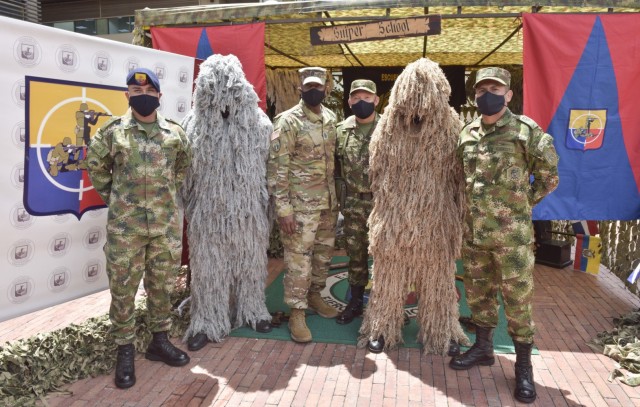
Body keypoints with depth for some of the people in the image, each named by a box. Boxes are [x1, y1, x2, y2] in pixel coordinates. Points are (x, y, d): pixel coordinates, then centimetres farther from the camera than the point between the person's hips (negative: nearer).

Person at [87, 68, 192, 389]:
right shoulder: (112, 131, -2)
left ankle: (159, 341, 29)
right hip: (125, 225, -2)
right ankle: (125, 351, 19)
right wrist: (111, 195, 7)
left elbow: (183, 164, 21)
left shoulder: (175, 132, 5)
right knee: (123, 288, 5)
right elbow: (95, 165, 10)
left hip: (167, 223, 2)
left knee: (162, 285, 12)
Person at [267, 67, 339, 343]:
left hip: (328, 201, 7)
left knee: (324, 253, 16)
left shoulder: (331, 119, 9)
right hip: (300, 203, -6)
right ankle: (297, 313, 13)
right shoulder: (288, 121, -12)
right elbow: (277, 167, -15)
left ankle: (314, 296, 36)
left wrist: (336, 197, 15)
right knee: (299, 259, 0)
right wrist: (283, 209, -19)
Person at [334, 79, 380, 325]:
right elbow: (336, 166, 12)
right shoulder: (342, 130, 6)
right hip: (352, 206, 3)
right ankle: (355, 302, 29)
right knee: (355, 255, 14)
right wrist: (339, 197, 9)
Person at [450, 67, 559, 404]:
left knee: (517, 298, 3)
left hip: (512, 233, -5)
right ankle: (483, 347, 33)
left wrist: (522, 202, 2)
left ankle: (523, 364, 18)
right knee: (478, 292, 15)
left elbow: (548, 176, 1)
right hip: (473, 231, 5)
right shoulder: (467, 133, 7)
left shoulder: (526, 130, -7)